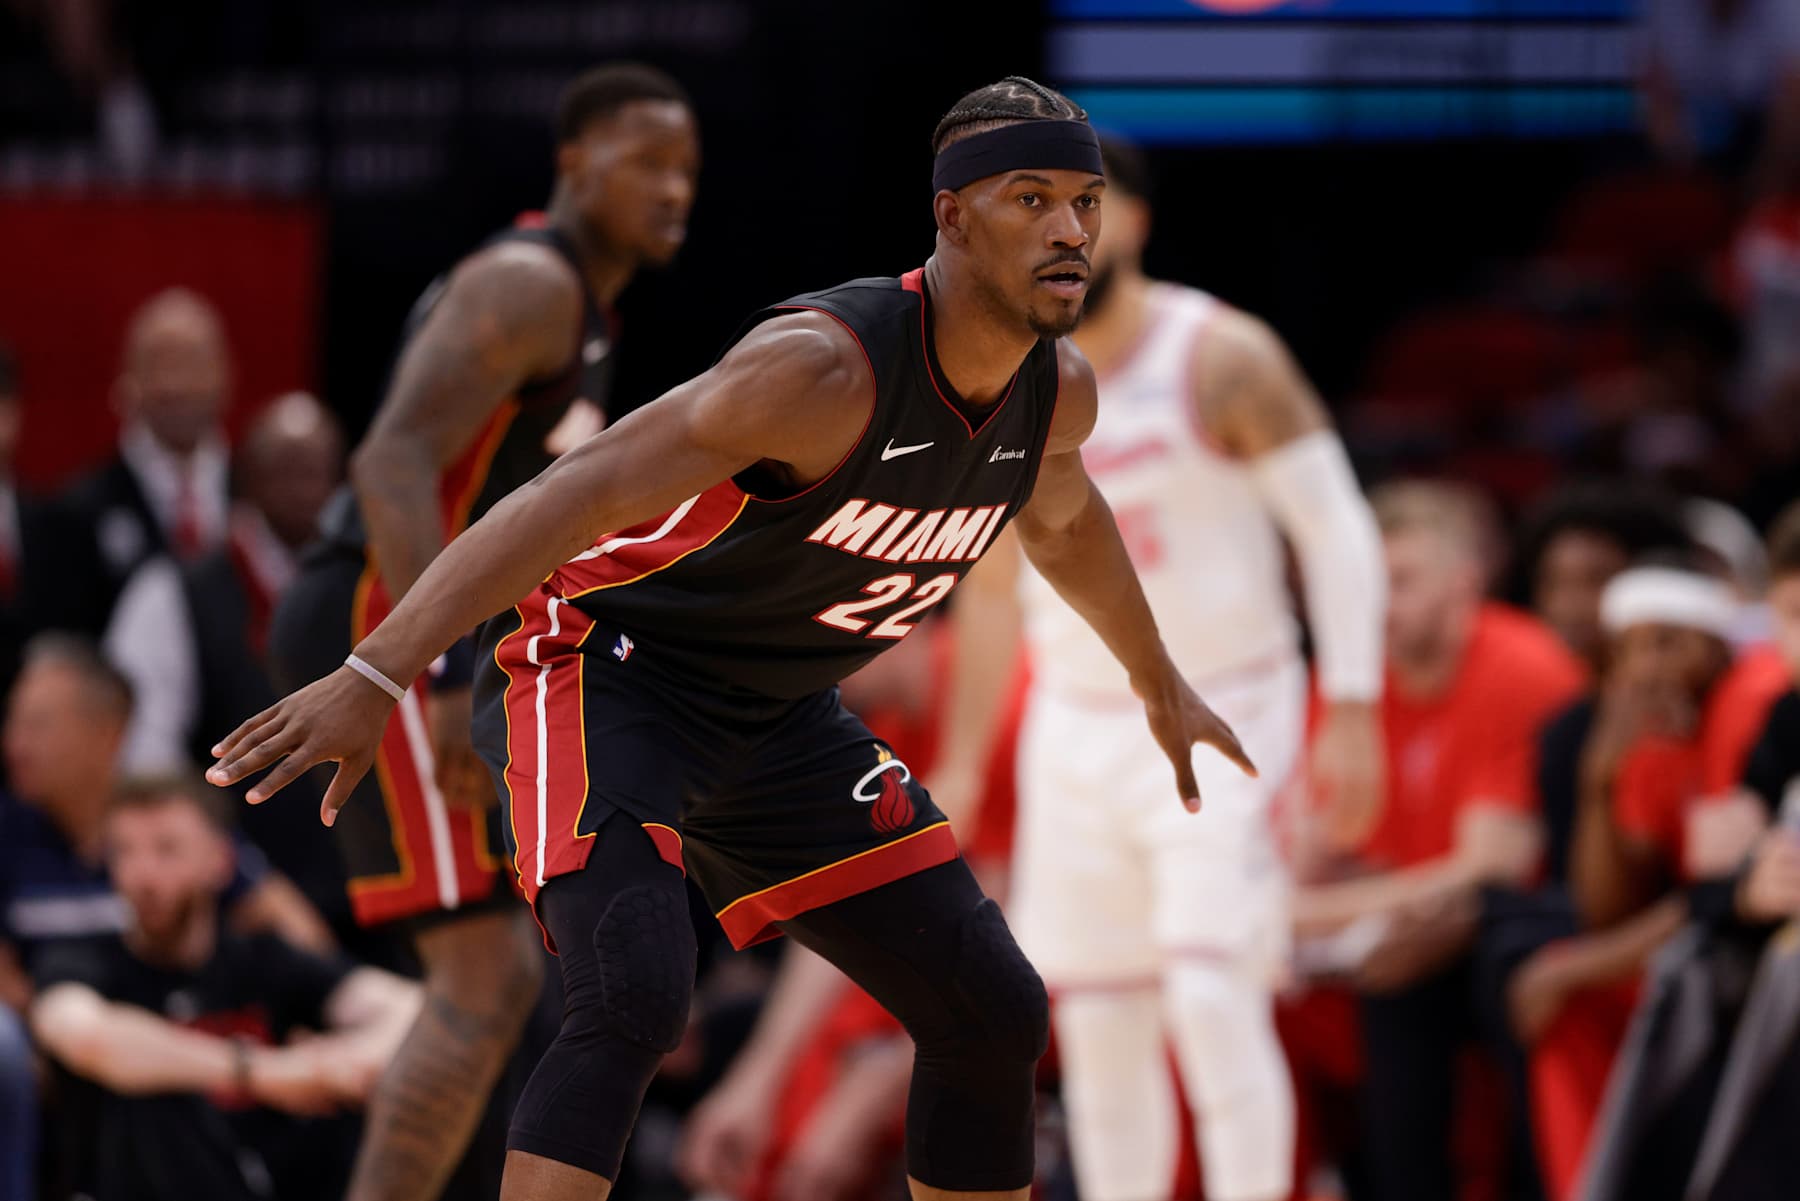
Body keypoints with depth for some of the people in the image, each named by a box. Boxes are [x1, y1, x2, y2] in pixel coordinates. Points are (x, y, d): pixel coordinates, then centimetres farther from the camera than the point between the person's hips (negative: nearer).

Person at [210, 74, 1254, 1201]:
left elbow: (1063, 520, 23)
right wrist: (376, 677, -45)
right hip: (604, 672, -9)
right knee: (632, 1002, -31)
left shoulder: (1059, 391, -4)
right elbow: (577, 495, -36)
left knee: (995, 1015, 8)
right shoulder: (826, 367, -30)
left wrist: (1161, 684, 38)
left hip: (776, 718, 9)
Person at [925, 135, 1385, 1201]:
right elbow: (996, 584, 15)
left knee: (1212, 997, -18)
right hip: (1079, 724, 5)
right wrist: (959, 763, 14)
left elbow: (1337, 528, -10)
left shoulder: (1219, 360, -11)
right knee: (1096, 1025, 4)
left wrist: (1351, 712, -17)